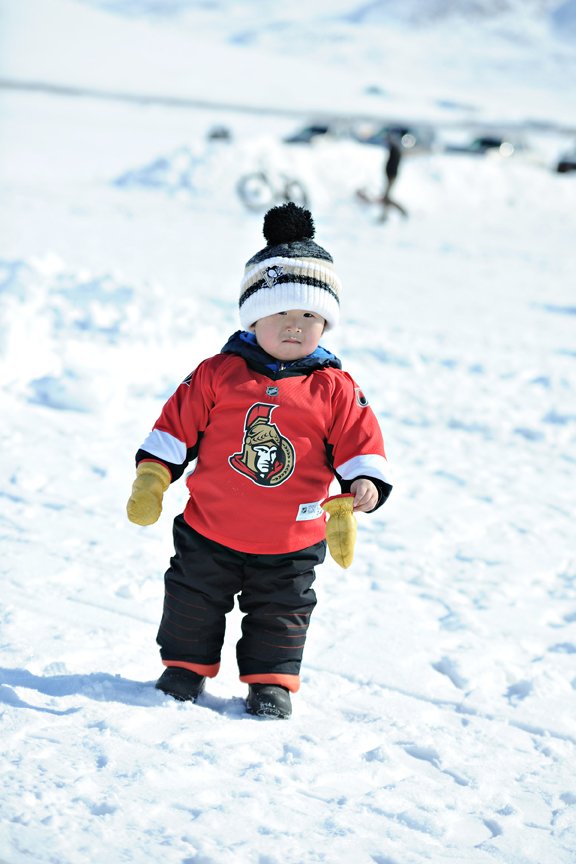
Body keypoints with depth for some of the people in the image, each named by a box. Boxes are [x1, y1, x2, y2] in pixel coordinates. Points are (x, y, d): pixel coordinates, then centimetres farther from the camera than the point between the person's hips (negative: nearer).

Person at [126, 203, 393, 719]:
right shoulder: (217, 374, -6)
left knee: (280, 614, 13)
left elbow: (359, 443, -2)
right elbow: (177, 425, -1)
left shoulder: (335, 389, -6)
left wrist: (362, 489, -17)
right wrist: (151, 479, -3)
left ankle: (272, 682, 30)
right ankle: (186, 667, 35)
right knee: (193, 602, 15)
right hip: (208, 534, 0)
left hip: (290, 545, 0)